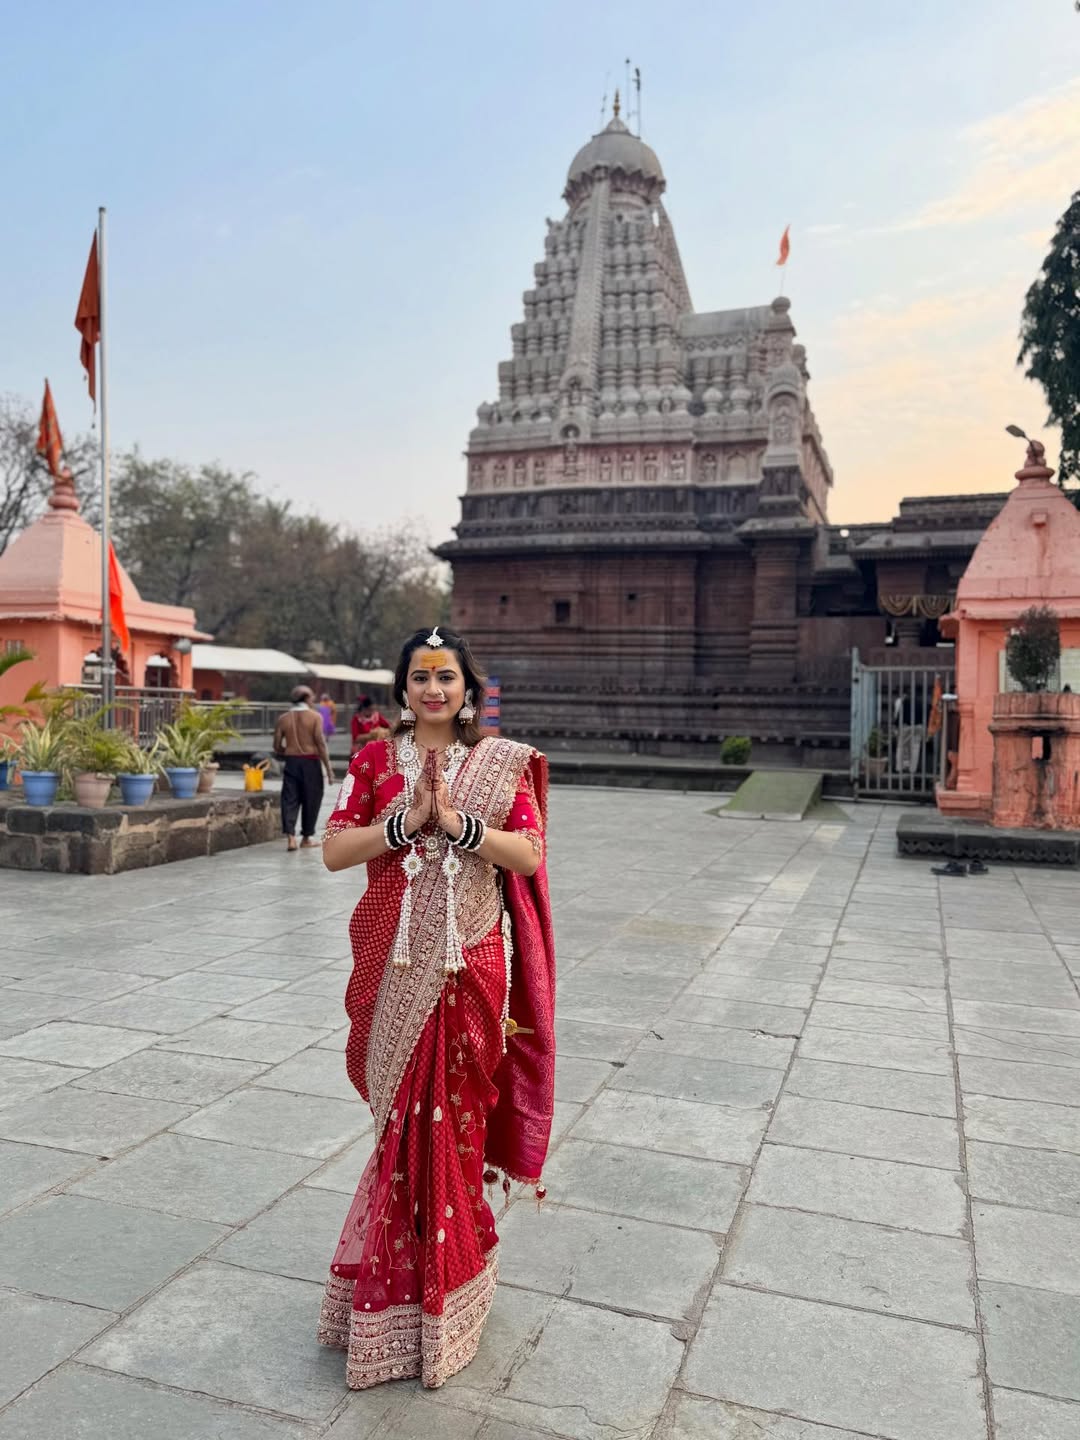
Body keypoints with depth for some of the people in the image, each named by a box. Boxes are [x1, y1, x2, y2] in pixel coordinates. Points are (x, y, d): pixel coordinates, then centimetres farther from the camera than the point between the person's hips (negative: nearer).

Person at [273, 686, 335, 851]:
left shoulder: (284, 718, 5)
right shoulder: (314, 716, -6)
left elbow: (277, 746, 5)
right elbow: (320, 743, -12)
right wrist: (328, 767, -9)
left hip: (291, 762, 3)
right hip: (310, 762, -3)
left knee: (290, 799, 3)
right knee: (311, 800, 8)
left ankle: (290, 836, -10)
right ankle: (307, 838, 15)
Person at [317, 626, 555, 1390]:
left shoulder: (502, 761, 1)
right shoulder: (376, 759, 4)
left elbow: (530, 855, -6)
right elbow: (334, 850, -2)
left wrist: (459, 823, -18)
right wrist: (406, 821, -16)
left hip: (467, 963, -1)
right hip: (393, 962, 1)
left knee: (451, 1111, 6)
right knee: (408, 1113, 7)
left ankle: (438, 1271, 27)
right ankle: (408, 1277, 27)